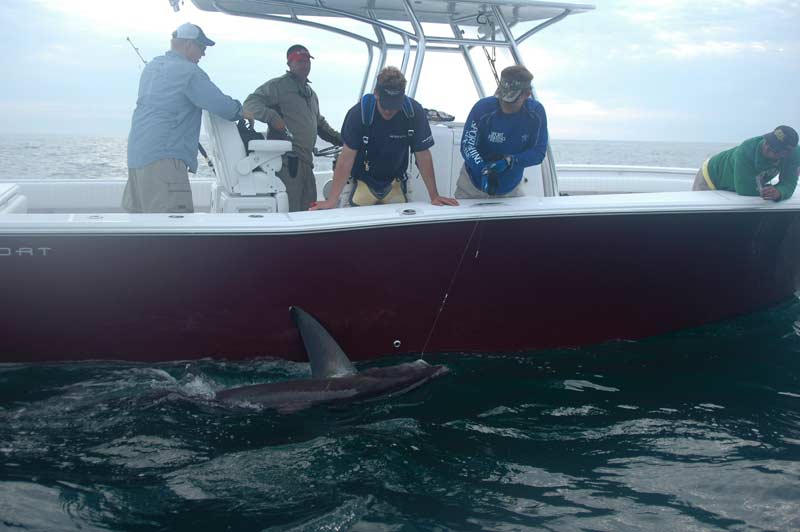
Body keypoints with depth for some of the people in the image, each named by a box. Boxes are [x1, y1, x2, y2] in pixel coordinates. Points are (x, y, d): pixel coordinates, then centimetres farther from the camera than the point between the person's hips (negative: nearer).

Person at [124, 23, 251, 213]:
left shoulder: (151, 67, 18)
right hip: (164, 158, -10)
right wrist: (241, 112, 9)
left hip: (136, 154, 10)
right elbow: (222, 105, -13)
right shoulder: (188, 71, -9)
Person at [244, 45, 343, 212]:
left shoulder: (311, 93, 26)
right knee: (290, 211, -12)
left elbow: (319, 122, 35)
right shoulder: (278, 85, -2)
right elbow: (250, 104, -11)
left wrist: (338, 138, 21)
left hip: (306, 160, 9)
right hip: (287, 160, -8)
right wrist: (272, 117, -26)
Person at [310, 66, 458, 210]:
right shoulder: (359, 112, -23)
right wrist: (332, 200, -25)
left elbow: (423, 155, -12)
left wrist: (434, 196, -13)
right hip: (363, 183, -2)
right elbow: (347, 156, -21)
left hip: (394, 183, 2)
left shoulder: (414, 112, -20)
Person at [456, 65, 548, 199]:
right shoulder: (483, 107, -21)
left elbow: (538, 152, -11)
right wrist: (484, 171, -38)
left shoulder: (536, 113, -14)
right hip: (474, 186, -2)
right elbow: (467, 146, -20)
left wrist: (510, 161, -29)